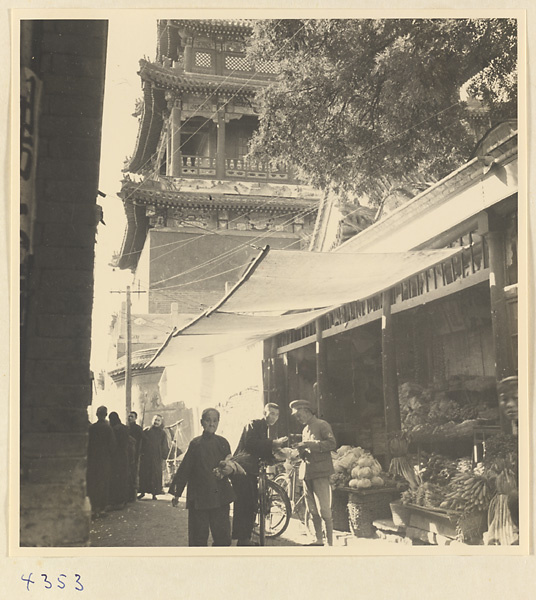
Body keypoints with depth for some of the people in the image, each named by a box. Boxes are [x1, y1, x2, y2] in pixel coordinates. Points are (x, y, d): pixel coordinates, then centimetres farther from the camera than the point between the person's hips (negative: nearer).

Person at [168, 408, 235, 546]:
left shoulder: (223, 443, 7)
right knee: (199, 536, 1)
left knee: (223, 535, 3)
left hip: (220, 497, 2)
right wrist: (176, 491, 1)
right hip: (199, 497, -2)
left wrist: (224, 471, -9)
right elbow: (184, 468, 1)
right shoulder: (196, 443, -1)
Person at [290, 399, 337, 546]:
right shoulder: (305, 429, 22)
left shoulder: (322, 425, -2)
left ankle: (330, 543, -7)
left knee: (324, 510, -10)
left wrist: (311, 445, -18)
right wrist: (300, 450, 5)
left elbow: (332, 443, -15)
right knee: (313, 510, 9)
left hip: (320, 472, -8)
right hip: (307, 472, 8)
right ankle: (319, 540, 16)